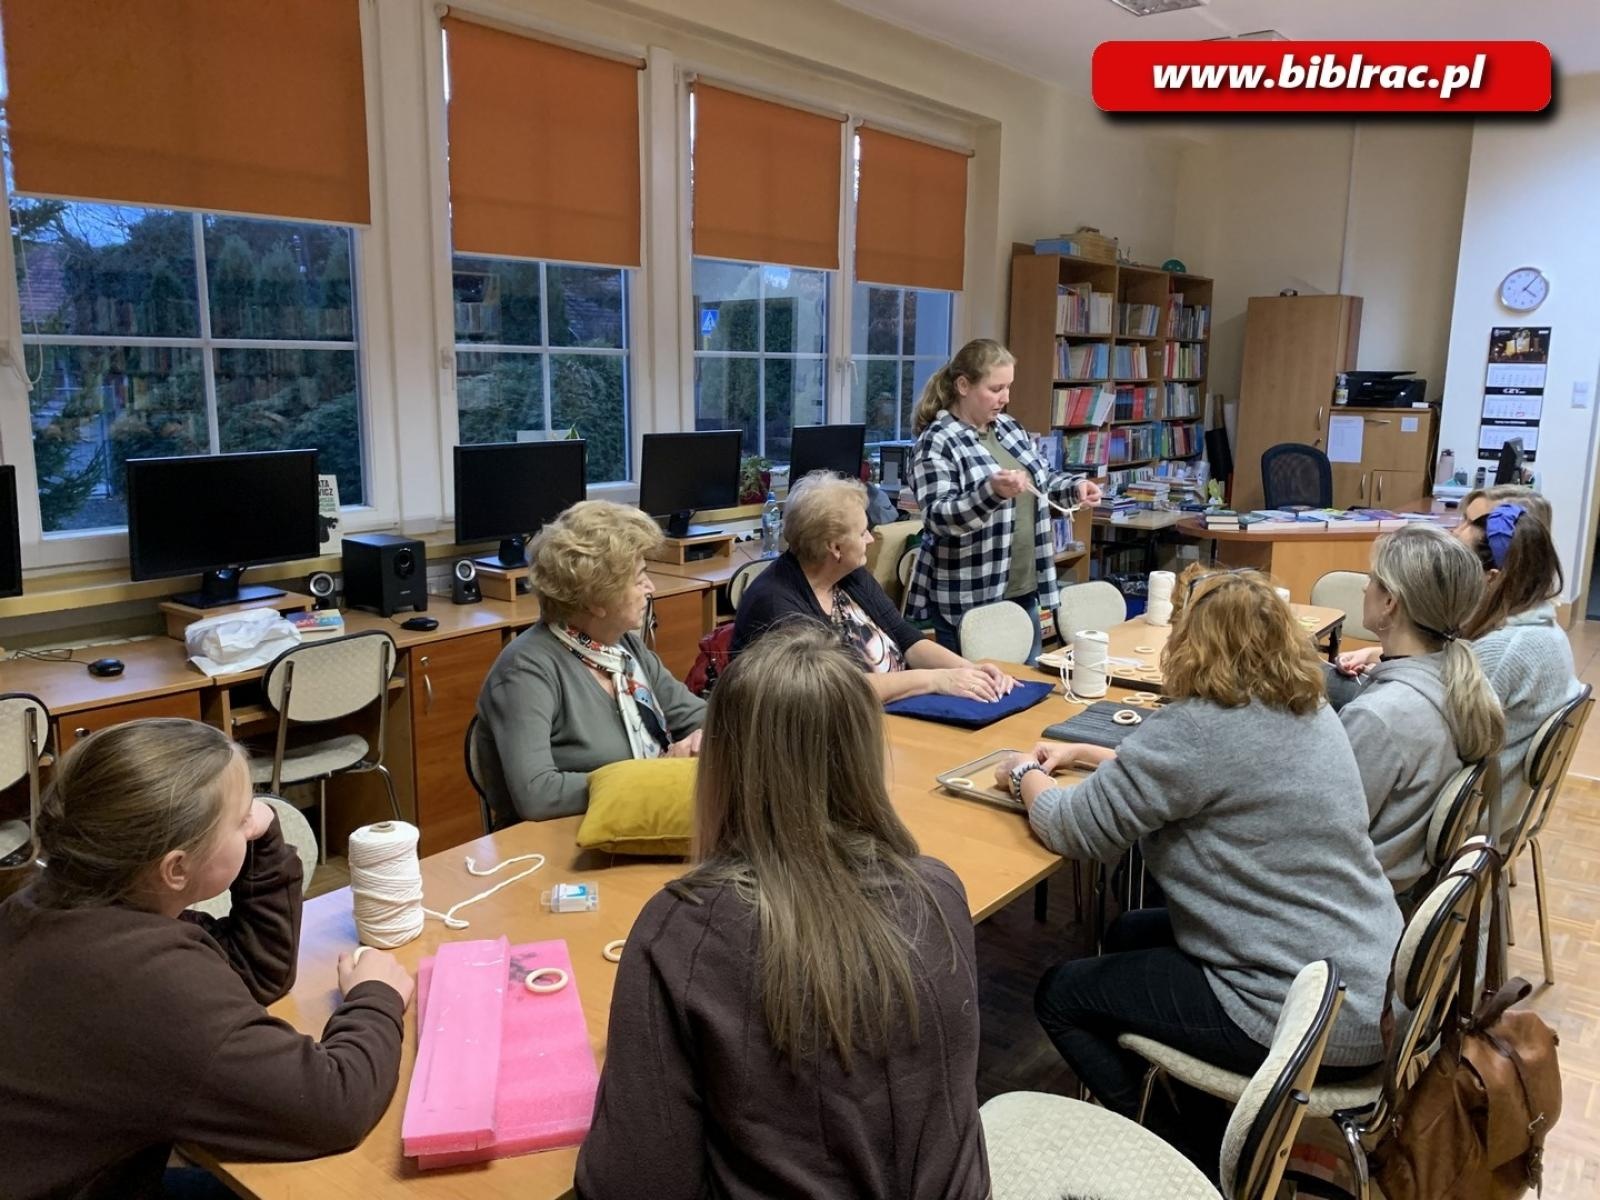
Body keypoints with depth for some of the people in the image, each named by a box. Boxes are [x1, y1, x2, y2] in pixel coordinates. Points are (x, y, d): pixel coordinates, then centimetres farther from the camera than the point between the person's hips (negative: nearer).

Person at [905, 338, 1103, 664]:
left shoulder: (1009, 428, 10)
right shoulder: (936, 441, -13)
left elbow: (1043, 482, 21)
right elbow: (939, 518, -23)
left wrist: (1075, 487, 1)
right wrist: (992, 491, -36)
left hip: (1024, 592, 8)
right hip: (969, 601, -7)